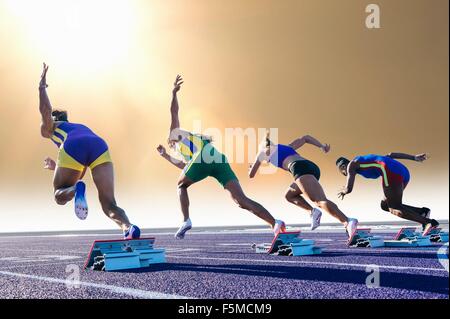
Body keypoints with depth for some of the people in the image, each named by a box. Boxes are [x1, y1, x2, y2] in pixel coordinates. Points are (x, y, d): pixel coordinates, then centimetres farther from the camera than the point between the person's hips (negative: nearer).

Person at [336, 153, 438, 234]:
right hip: (403, 172, 9)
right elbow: (390, 155, 30)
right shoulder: (367, 161, 36)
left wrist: (343, 191, 28)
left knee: (395, 210, -4)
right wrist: (414, 158, 24)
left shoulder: (351, 165, 12)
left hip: (391, 172, -9)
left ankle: (429, 222, -18)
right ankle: (421, 211, 0)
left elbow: (348, 189, 3)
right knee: (384, 205, 13)